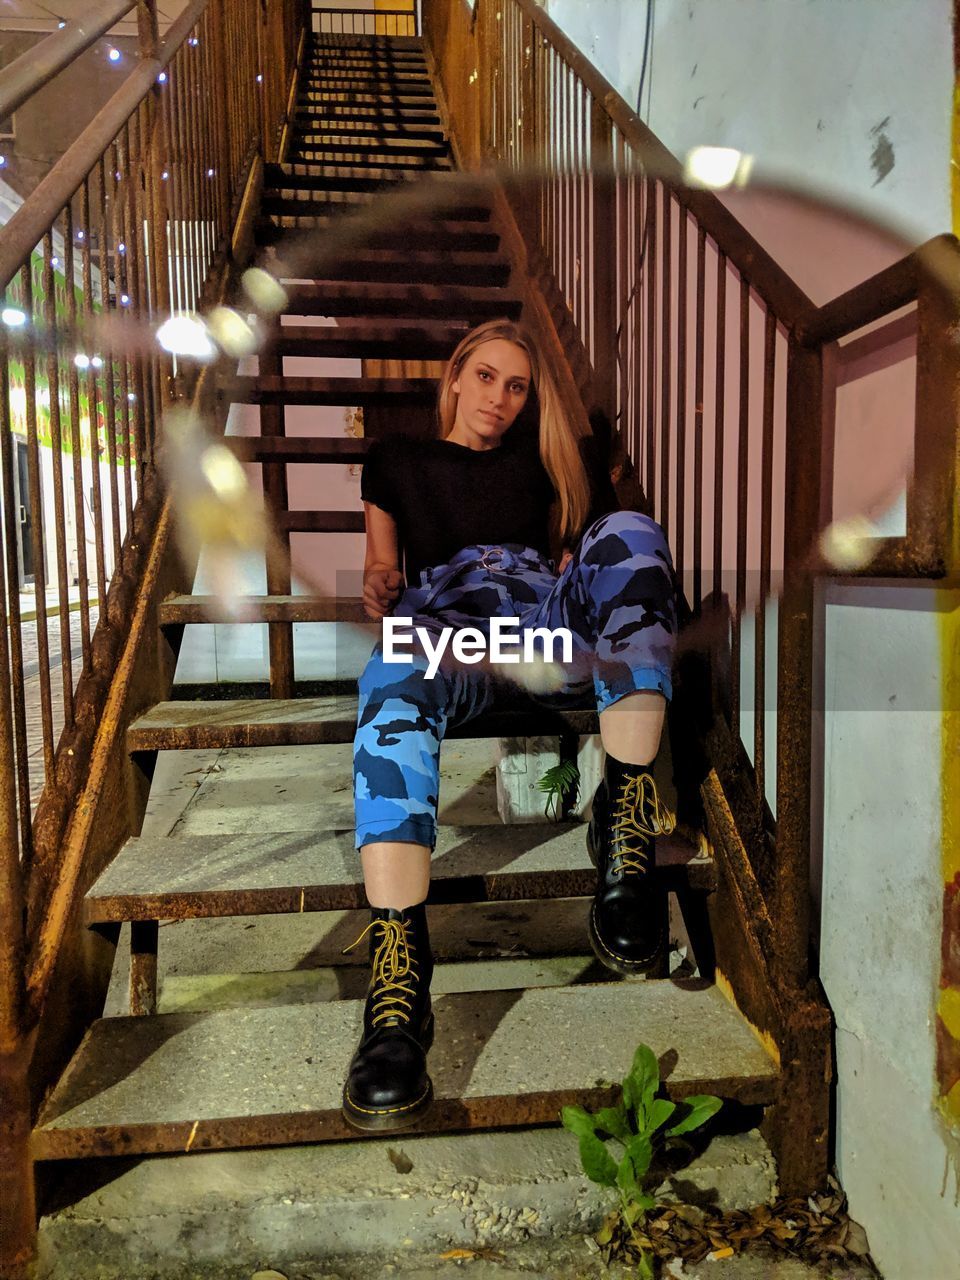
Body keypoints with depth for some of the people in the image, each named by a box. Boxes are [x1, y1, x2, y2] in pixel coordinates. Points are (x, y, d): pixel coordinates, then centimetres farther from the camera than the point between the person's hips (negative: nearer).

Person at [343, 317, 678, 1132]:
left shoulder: (545, 457, 36)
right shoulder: (398, 459, 34)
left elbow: (605, 547, 27)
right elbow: (382, 568, 25)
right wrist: (379, 590, 0)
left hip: (550, 615, 2)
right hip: (447, 619, -2)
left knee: (630, 532, -31)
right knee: (395, 677, -40)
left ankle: (626, 823, -35)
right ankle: (397, 983, -48)